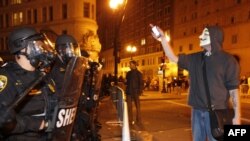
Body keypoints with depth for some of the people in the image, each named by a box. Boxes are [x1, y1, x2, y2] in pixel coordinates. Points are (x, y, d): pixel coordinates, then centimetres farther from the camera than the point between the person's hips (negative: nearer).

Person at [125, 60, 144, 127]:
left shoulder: (138, 73, 0)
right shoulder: (128, 73, 14)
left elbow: (141, 83, -3)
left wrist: (140, 90, -14)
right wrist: (125, 82, -2)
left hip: (135, 92, -5)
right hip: (129, 92, 5)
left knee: (137, 106, 1)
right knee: (129, 106, 5)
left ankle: (138, 120, 7)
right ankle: (130, 120, 13)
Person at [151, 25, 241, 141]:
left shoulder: (227, 60, -6)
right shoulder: (195, 59, 8)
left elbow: (233, 89, -7)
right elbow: (173, 58, 5)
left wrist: (237, 115, -10)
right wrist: (162, 38, -4)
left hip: (216, 112, -5)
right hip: (197, 111, 5)